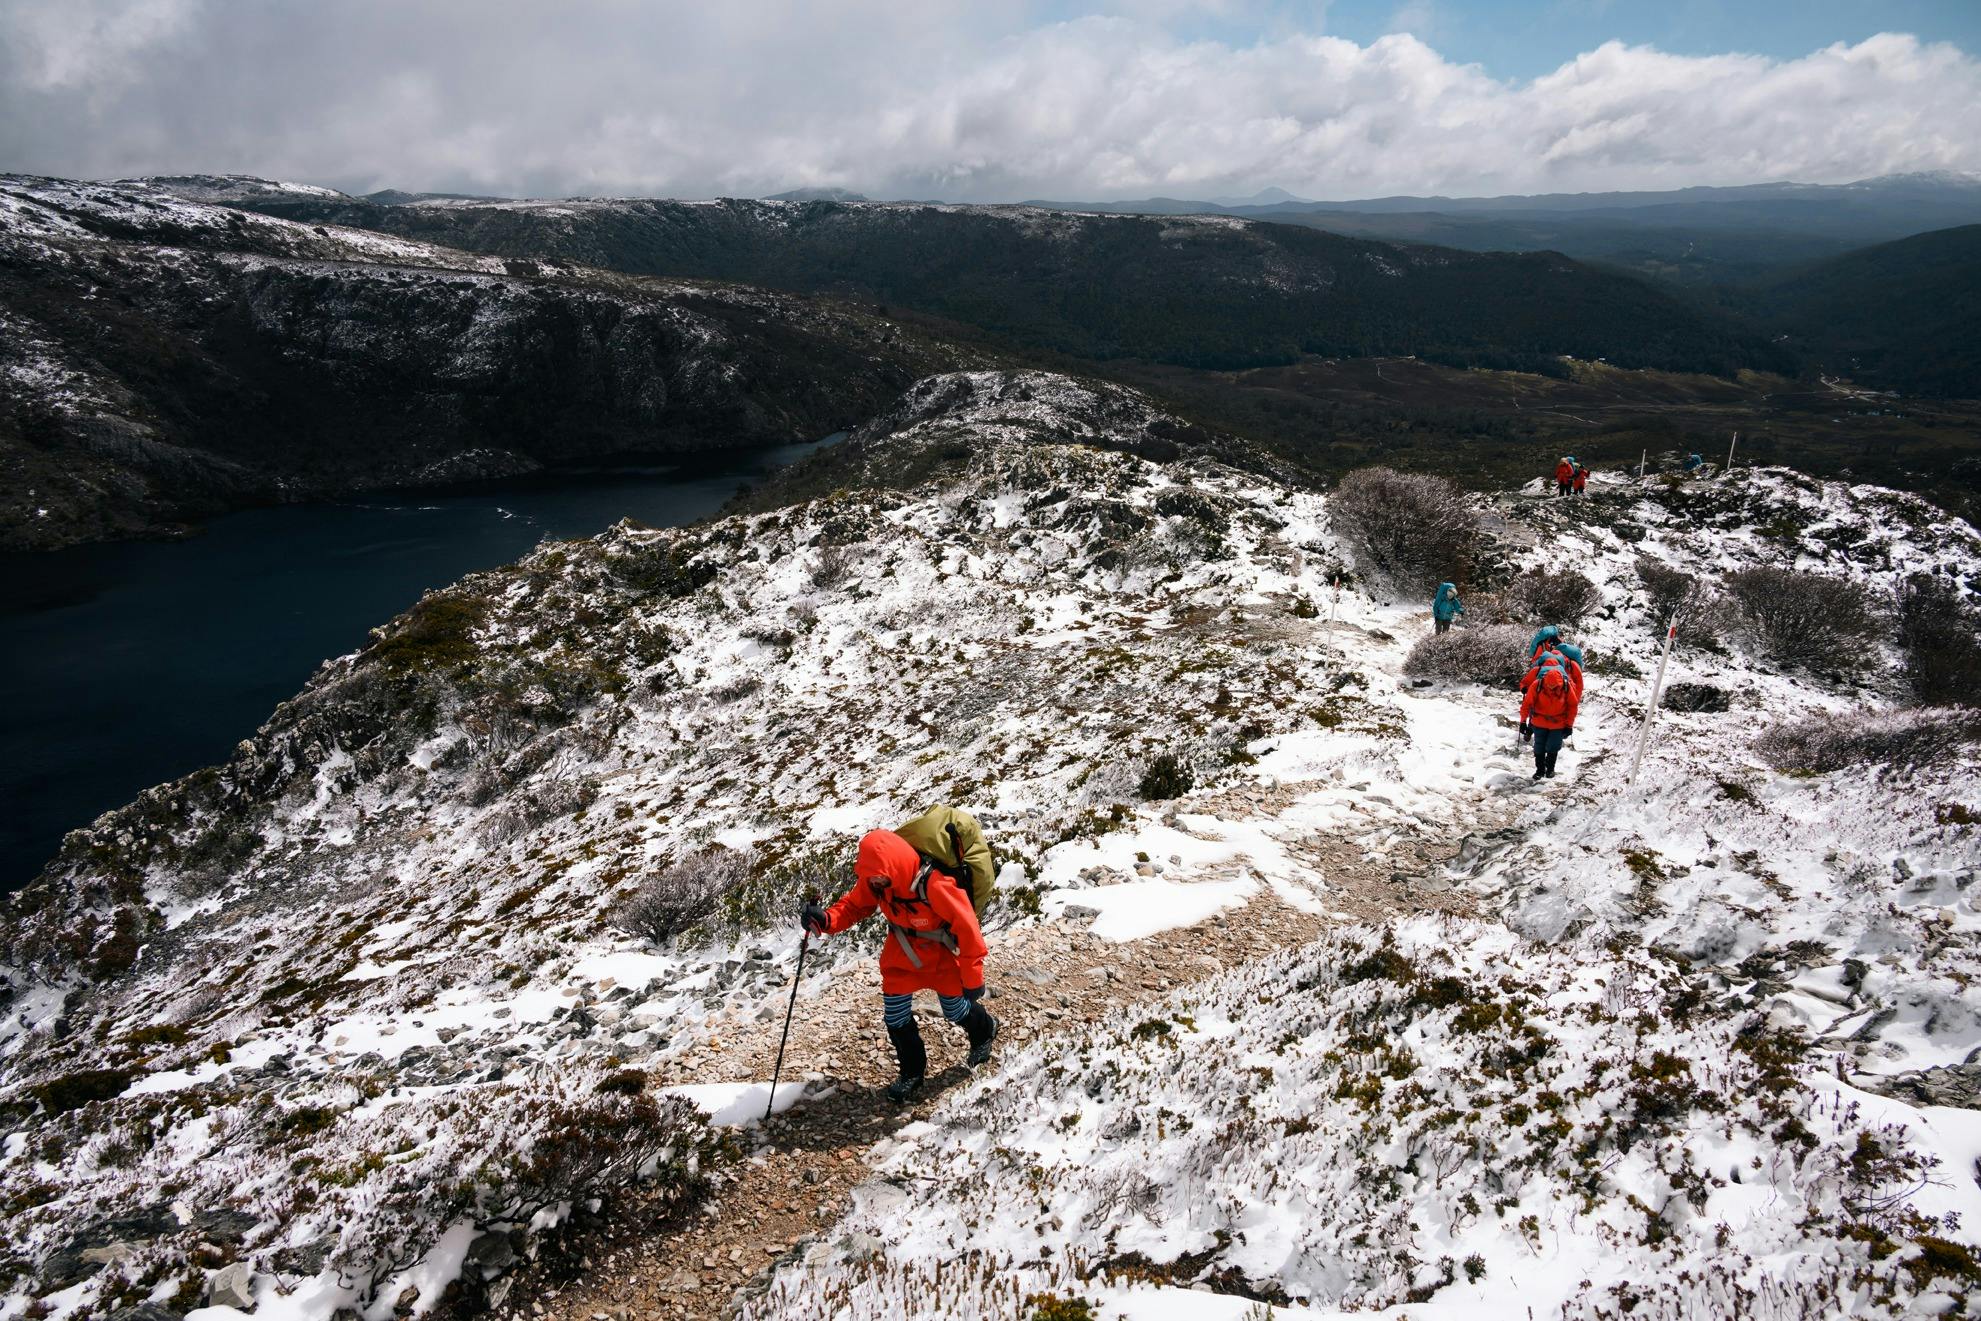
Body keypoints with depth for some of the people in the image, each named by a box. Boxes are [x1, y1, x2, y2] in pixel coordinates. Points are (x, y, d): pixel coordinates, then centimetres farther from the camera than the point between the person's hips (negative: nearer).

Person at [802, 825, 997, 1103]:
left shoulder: (935, 886, -40)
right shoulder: (874, 881, -23)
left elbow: (967, 928, -29)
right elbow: (854, 905, -7)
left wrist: (973, 978, -19)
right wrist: (827, 920, -30)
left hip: (942, 954, -4)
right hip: (902, 954, 4)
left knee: (955, 1010, 14)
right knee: (895, 1017, 3)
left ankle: (984, 1030, 50)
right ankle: (912, 1071, 28)